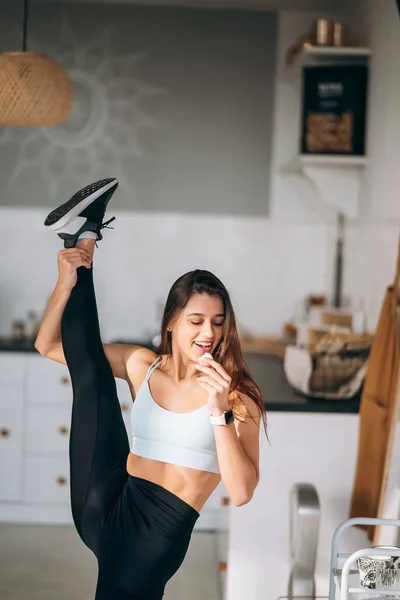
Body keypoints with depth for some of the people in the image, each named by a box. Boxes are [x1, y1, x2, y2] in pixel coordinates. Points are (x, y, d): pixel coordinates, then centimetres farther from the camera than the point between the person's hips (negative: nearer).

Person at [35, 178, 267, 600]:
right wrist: (66, 283, -7)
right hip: (104, 508, 3)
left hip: (159, 532, -3)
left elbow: (241, 493, -15)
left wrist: (220, 412, -26)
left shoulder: (238, 396, -6)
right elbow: (48, 346, 10)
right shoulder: (142, 366, 7)